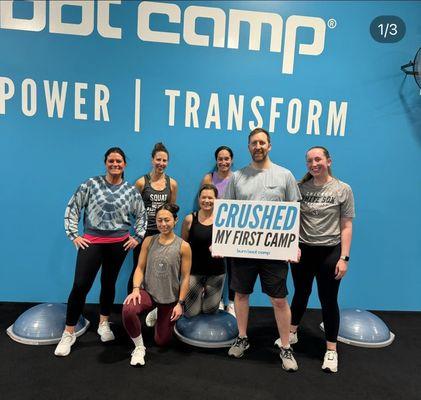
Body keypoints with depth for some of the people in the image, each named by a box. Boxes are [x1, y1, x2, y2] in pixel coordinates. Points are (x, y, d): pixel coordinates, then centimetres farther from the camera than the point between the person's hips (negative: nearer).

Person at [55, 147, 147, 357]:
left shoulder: (131, 190, 4)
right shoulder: (91, 184, -2)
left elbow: (141, 215, 13)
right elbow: (72, 207, 1)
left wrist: (137, 237, 6)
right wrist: (73, 235, -4)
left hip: (119, 244, 2)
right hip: (91, 241, -2)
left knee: (109, 284, 14)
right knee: (80, 285, -6)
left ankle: (103, 325, 34)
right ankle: (68, 333, 11)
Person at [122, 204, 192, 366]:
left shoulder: (183, 246, -10)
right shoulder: (148, 241, -2)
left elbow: (185, 277, -7)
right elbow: (140, 268, -1)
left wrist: (180, 303, -8)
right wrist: (136, 288, -17)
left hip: (170, 298, -1)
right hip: (148, 291, 1)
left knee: (162, 342, 12)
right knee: (128, 310, -32)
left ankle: (160, 317, 46)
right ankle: (139, 347, -4)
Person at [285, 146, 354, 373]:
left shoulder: (343, 190, -4)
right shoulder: (301, 188, 1)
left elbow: (346, 227, -4)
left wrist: (344, 257, -9)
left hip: (329, 252, -2)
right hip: (302, 250, 2)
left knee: (328, 301, 9)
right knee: (300, 295, 18)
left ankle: (331, 350, 26)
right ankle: (291, 334, 39)